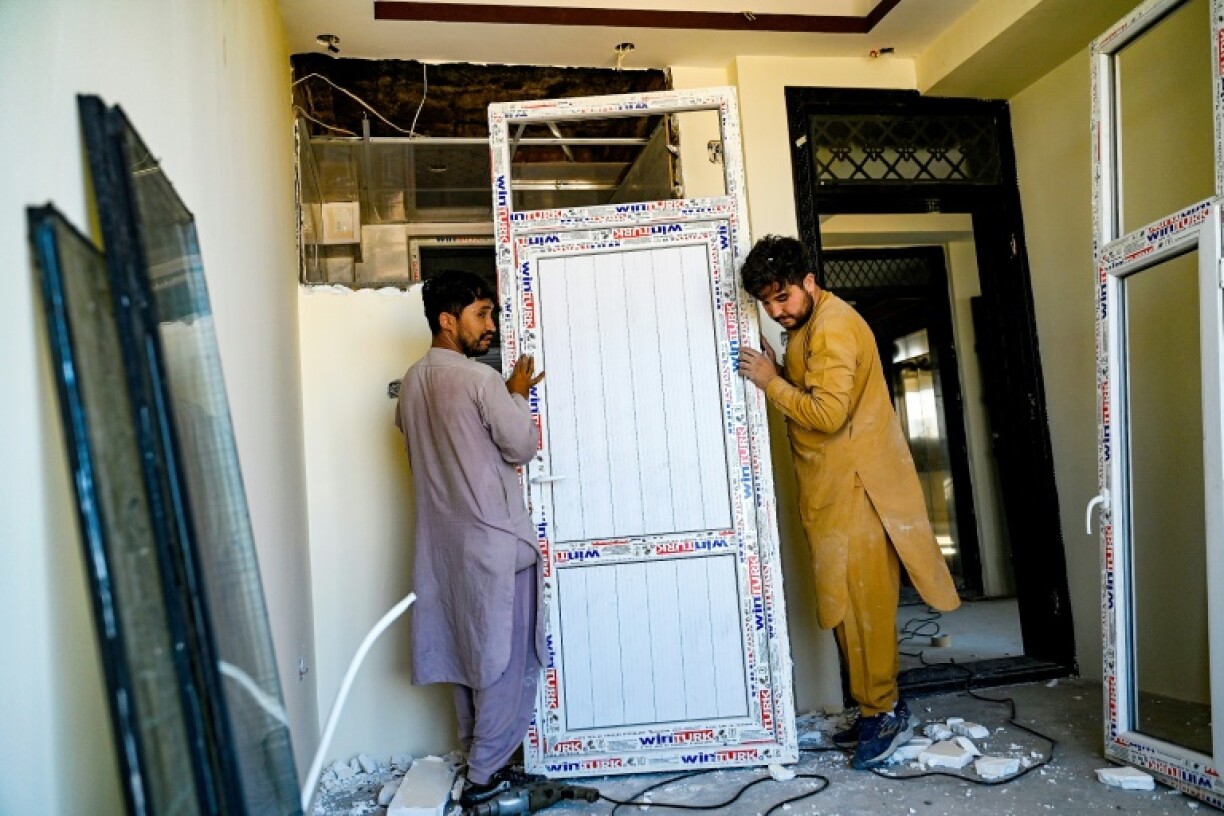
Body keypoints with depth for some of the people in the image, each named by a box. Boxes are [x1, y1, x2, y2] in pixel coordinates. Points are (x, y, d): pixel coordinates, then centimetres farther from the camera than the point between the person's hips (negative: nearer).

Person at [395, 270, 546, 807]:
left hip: (443, 537, 8)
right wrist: (518, 394, 3)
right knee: (507, 658, 3)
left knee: (468, 653, 16)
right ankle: (486, 778, 10)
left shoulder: (413, 382, 9)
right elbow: (523, 447, -11)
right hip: (493, 536, -8)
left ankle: (480, 761, 26)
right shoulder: (479, 380, -17)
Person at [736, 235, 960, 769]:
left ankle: (884, 714, 10)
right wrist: (779, 373, 2)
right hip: (831, 490, 10)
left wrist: (771, 382, -14)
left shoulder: (833, 327, -16)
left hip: (854, 489, -10)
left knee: (861, 601, -3)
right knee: (846, 602, 13)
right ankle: (875, 708, 24)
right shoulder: (809, 326, 16)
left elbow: (828, 412, -24)